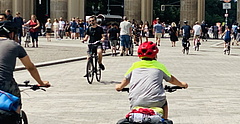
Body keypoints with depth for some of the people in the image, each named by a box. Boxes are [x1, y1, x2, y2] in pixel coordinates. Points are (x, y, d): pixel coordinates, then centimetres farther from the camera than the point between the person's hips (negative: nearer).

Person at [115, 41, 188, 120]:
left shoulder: (135, 65, 16)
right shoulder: (159, 66, 14)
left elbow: (126, 79, 28)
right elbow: (171, 79, 26)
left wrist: (120, 86, 49)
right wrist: (182, 84, 46)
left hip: (136, 103, 1)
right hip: (156, 101, -1)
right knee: (164, 102, 32)